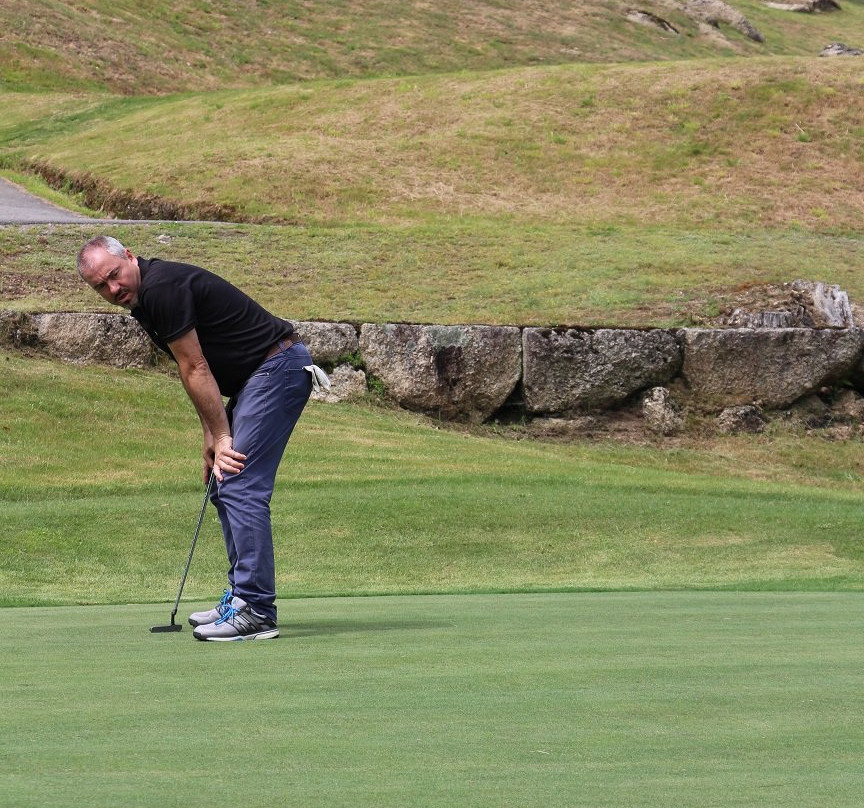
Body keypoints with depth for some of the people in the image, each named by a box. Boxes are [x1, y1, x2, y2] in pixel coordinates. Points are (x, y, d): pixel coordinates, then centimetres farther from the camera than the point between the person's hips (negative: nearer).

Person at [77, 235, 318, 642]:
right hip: (260, 375, 11)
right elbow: (197, 371, 16)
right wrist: (212, 435, 9)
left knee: (240, 486, -15)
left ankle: (255, 611, -16)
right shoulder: (144, 298, 13)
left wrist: (221, 436, -9)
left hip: (278, 368, -11)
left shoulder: (162, 288, -18)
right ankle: (242, 596, 18)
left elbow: (196, 370, -14)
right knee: (225, 488, 13)